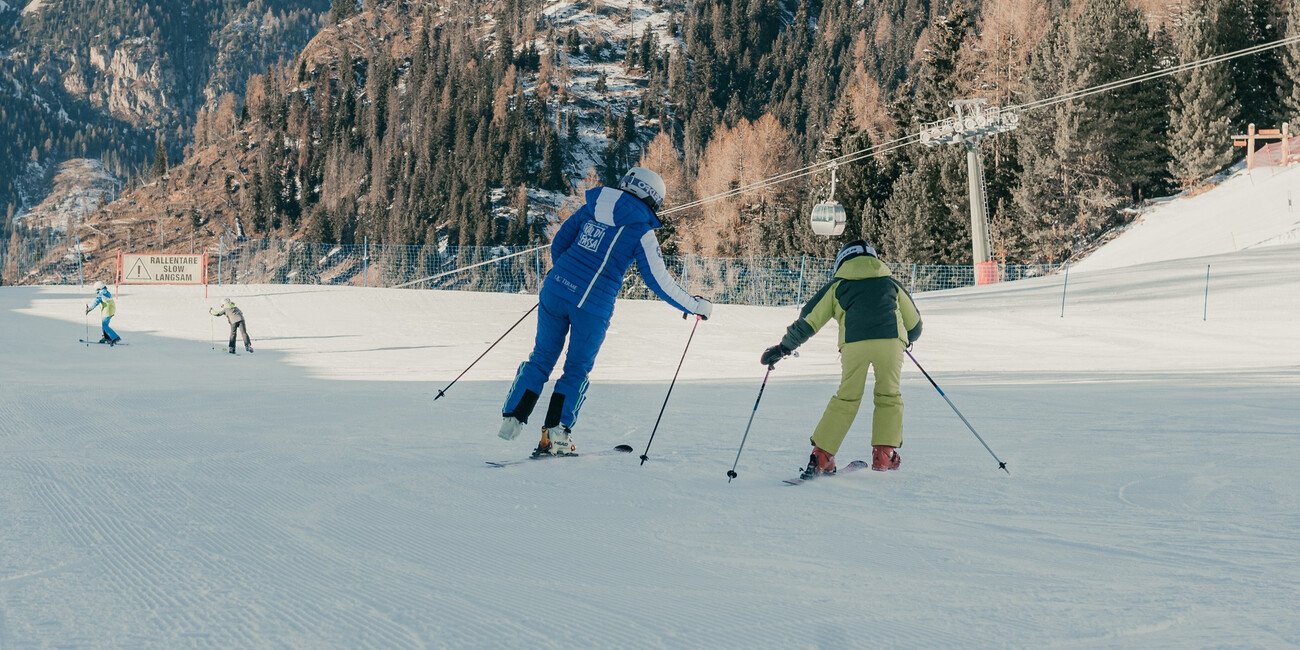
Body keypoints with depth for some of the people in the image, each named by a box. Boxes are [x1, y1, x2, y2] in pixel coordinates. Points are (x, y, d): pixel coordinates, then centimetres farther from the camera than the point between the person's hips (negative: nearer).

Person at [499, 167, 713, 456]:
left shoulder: (591, 207, 9)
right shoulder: (641, 232, -3)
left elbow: (558, 244, 16)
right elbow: (659, 281, -1)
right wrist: (696, 305, 10)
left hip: (556, 290, 4)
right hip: (594, 305, -3)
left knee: (542, 356, 17)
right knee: (577, 370, 13)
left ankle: (512, 417, 11)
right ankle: (555, 434, 8)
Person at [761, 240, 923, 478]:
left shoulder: (838, 285, 24)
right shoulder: (890, 281, 29)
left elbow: (809, 320, 19)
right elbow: (914, 322, 33)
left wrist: (783, 347, 27)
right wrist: (908, 339, 55)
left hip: (854, 343, 0)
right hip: (890, 340, 0)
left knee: (846, 398, 10)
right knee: (889, 396, 17)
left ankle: (821, 457, 7)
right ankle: (884, 454, 11)